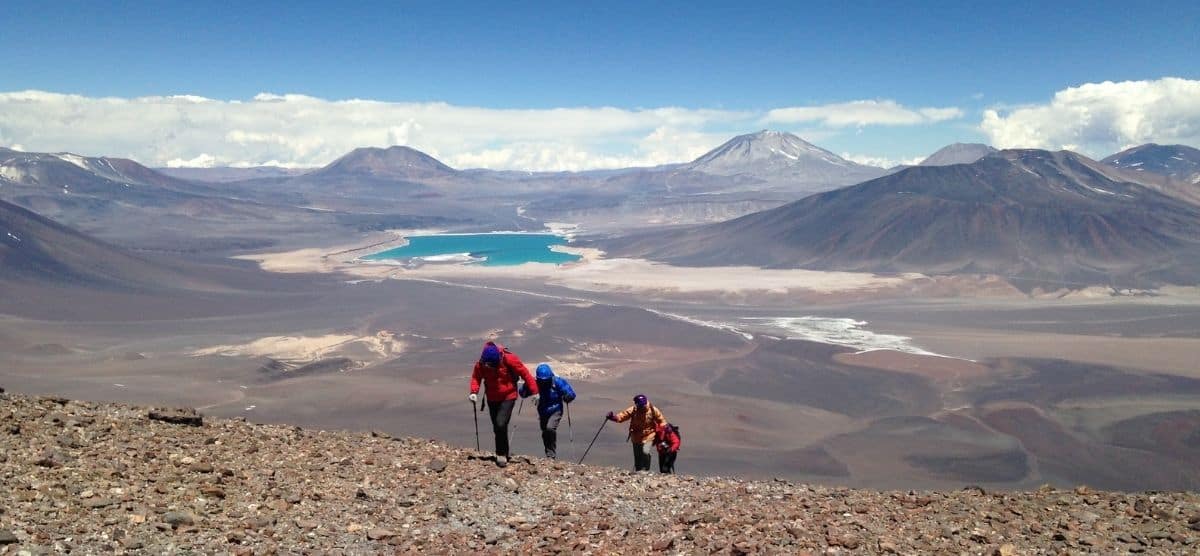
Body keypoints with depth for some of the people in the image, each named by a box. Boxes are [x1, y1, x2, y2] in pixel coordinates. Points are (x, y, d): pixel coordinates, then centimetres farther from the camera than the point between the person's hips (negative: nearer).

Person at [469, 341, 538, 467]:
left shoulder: (509, 359, -22)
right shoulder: (481, 363, -13)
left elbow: (525, 373, -14)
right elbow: (476, 377, 4)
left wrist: (534, 391, -13)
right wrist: (474, 392, -15)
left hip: (508, 397, -4)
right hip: (492, 399, 4)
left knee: (501, 425, -19)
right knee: (497, 428, 10)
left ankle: (501, 454, -5)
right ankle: (503, 454, 27)